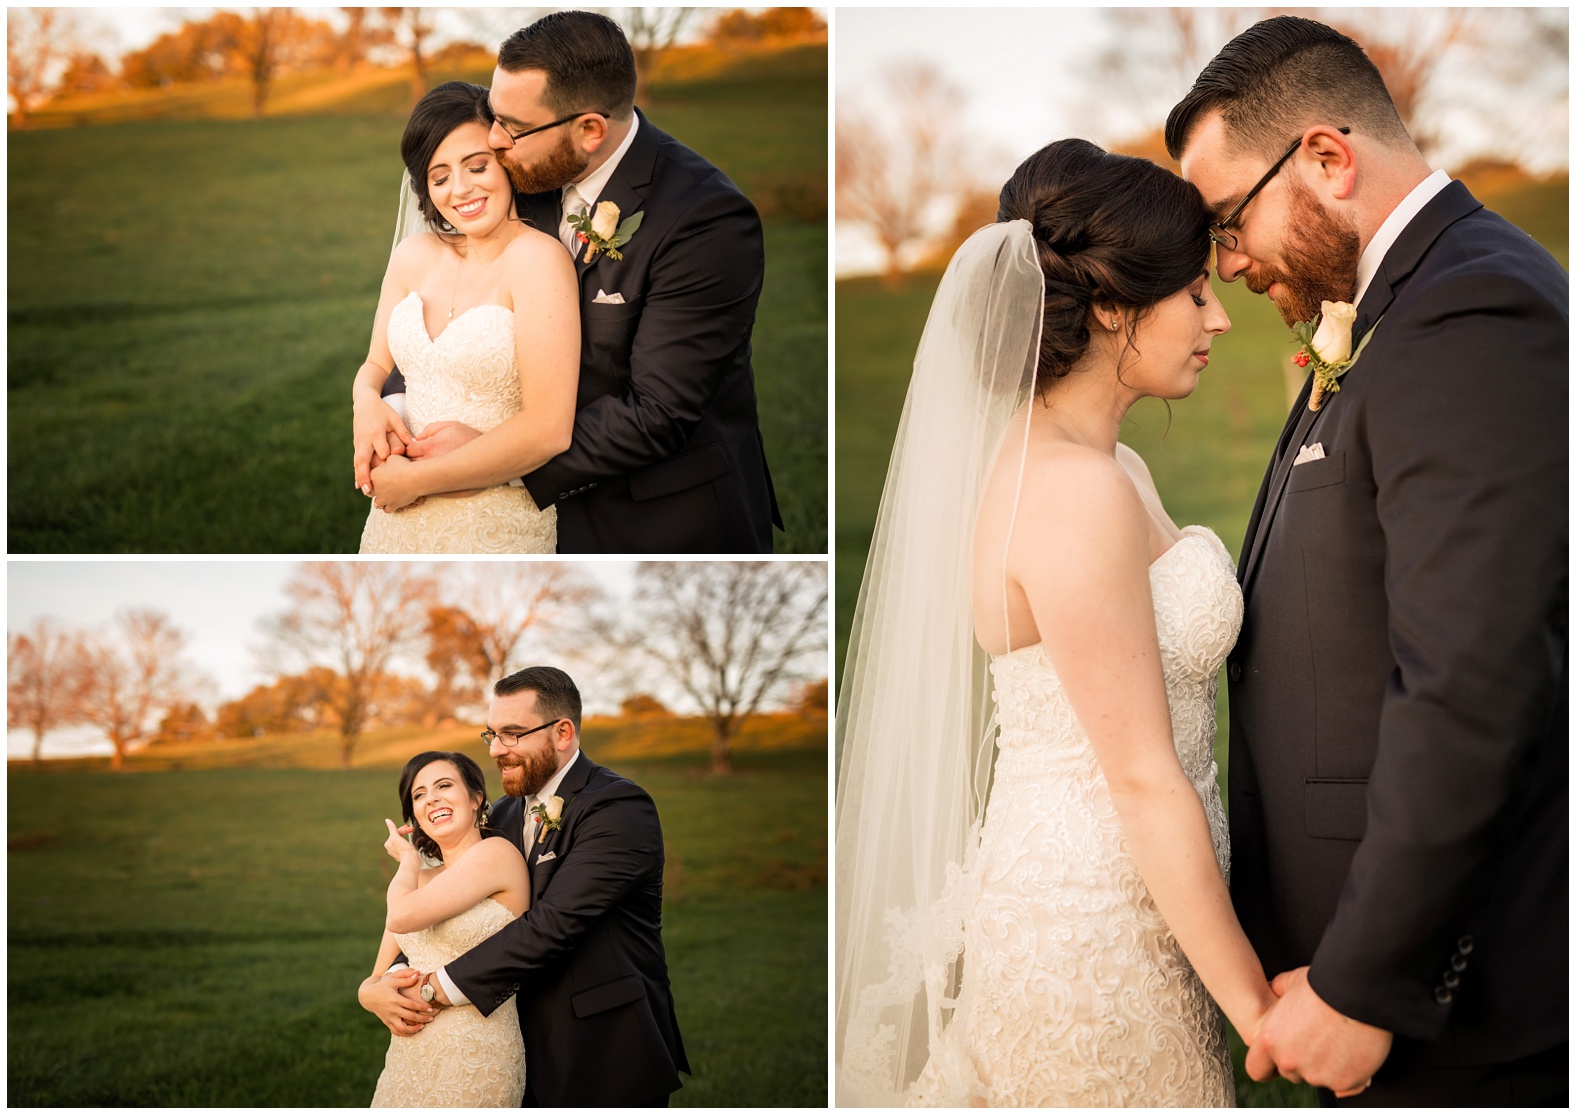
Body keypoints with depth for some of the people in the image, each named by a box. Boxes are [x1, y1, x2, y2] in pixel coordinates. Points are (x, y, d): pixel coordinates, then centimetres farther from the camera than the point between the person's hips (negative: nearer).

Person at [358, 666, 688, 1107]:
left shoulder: (621, 808, -16)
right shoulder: (506, 816, 9)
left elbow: (553, 923, -25)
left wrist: (438, 989, -25)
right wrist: (382, 983, -14)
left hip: (609, 1069, -6)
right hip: (535, 1062, 7)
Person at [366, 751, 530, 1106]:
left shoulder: (497, 853, -9)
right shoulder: (420, 880, 12)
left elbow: (402, 917, -18)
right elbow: (375, 980, 12)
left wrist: (408, 859, 1)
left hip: (472, 1062, -7)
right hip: (409, 1059, 7)